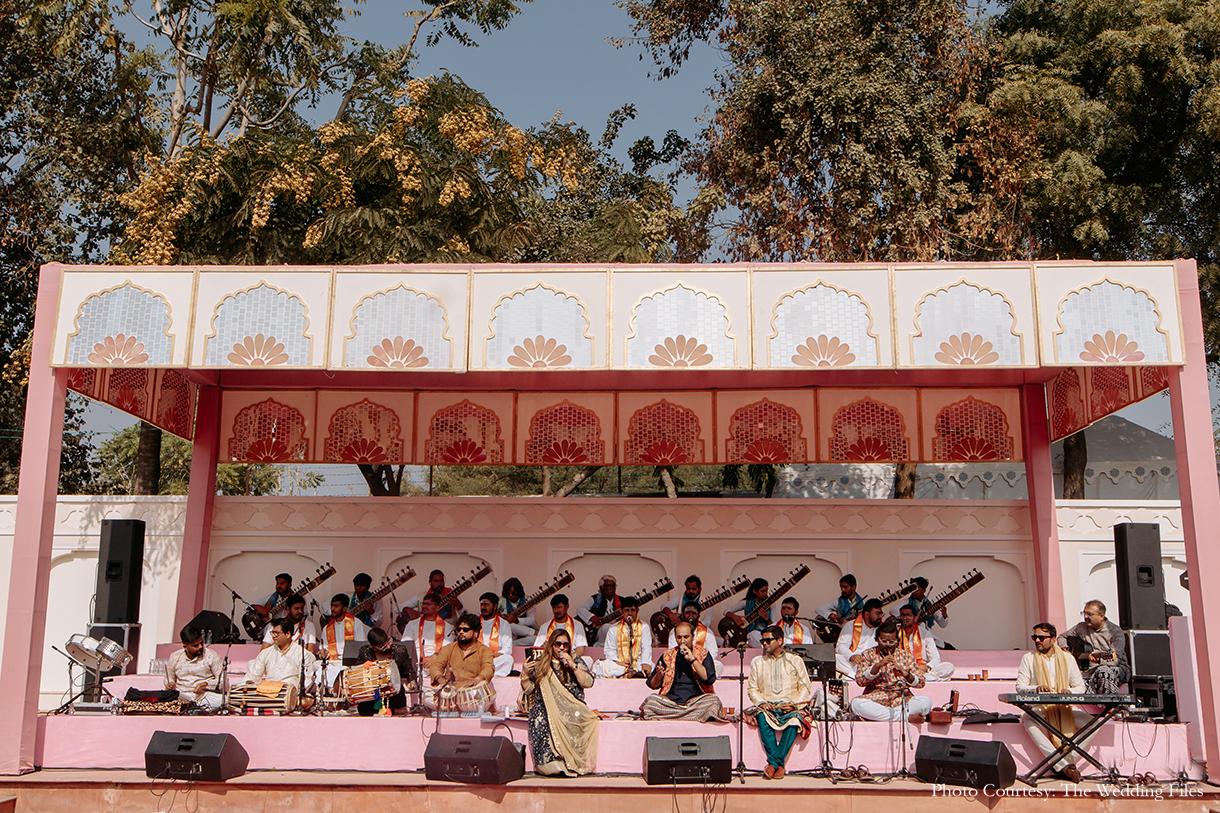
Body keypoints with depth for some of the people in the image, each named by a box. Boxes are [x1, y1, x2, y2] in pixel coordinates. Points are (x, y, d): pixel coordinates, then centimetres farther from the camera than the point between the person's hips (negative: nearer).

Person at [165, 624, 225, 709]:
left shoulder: (211, 655, 1)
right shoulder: (175, 657, 9)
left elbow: (222, 679, -2)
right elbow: (169, 678, 23)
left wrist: (206, 684, -17)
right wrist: (169, 684, -1)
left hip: (206, 694, -3)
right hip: (182, 695, 3)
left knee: (221, 700, -36)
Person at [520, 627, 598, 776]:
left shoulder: (577, 662, 16)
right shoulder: (540, 664, 15)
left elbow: (588, 683, 1)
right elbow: (528, 690, 13)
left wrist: (572, 666, -6)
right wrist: (525, 676, -6)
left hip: (571, 708, 0)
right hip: (547, 707, 0)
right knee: (540, 720, -33)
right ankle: (550, 762, -28)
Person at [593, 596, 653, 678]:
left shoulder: (644, 627, 17)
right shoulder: (614, 629, 18)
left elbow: (646, 648, 4)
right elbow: (610, 650, 10)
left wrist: (645, 663, -15)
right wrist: (616, 661, -11)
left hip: (637, 663, -2)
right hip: (619, 664, 2)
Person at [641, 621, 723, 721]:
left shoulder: (703, 654, 10)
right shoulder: (667, 655, 14)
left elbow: (710, 679, -5)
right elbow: (653, 685, 11)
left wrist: (693, 659, -10)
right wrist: (659, 676, -12)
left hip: (696, 700, 0)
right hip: (671, 700, 0)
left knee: (714, 700, -32)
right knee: (650, 700, -27)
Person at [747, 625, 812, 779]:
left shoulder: (795, 660, 12)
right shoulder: (758, 663, 18)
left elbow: (805, 687, 8)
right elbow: (752, 688, 13)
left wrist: (795, 705, -9)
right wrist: (761, 702, -7)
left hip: (790, 704, -1)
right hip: (767, 705, 1)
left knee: (794, 720, -35)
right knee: (762, 718, -34)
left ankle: (773, 762, -29)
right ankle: (779, 765, -31)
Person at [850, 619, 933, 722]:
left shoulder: (906, 656, 12)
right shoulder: (867, 655, 9)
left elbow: (921, 683, 5)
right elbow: (860, 681, -4)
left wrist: (906, 674, -16)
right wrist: (878, 665, -16)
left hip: (901, 701, 1)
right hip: (875, 700, -1)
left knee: (926, 701, -26)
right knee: (856, 703, -34)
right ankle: (908, 717, -29)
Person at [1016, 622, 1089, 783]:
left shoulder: (1068, 658, 11)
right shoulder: (1028, 658, 7)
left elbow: (1080, 687, 10)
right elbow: (1020, 686, 1)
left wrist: (1070, 691, -14)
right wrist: (1037, 688, -20)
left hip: (1065, 708, 2)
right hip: (1039, 708, -2)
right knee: (1029, 723, -36)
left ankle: (1069, 759, -20)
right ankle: (1063, 765, -36)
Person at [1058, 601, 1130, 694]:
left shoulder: (1115, 631, -6)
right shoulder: (1082, 627, 9)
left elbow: (1116, 659, -16)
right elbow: (1062, 637, 23)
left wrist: (1099, 659, -34)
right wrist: (1064, 650, 3)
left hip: (1117, 667, -3)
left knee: (1103, 671, -39)